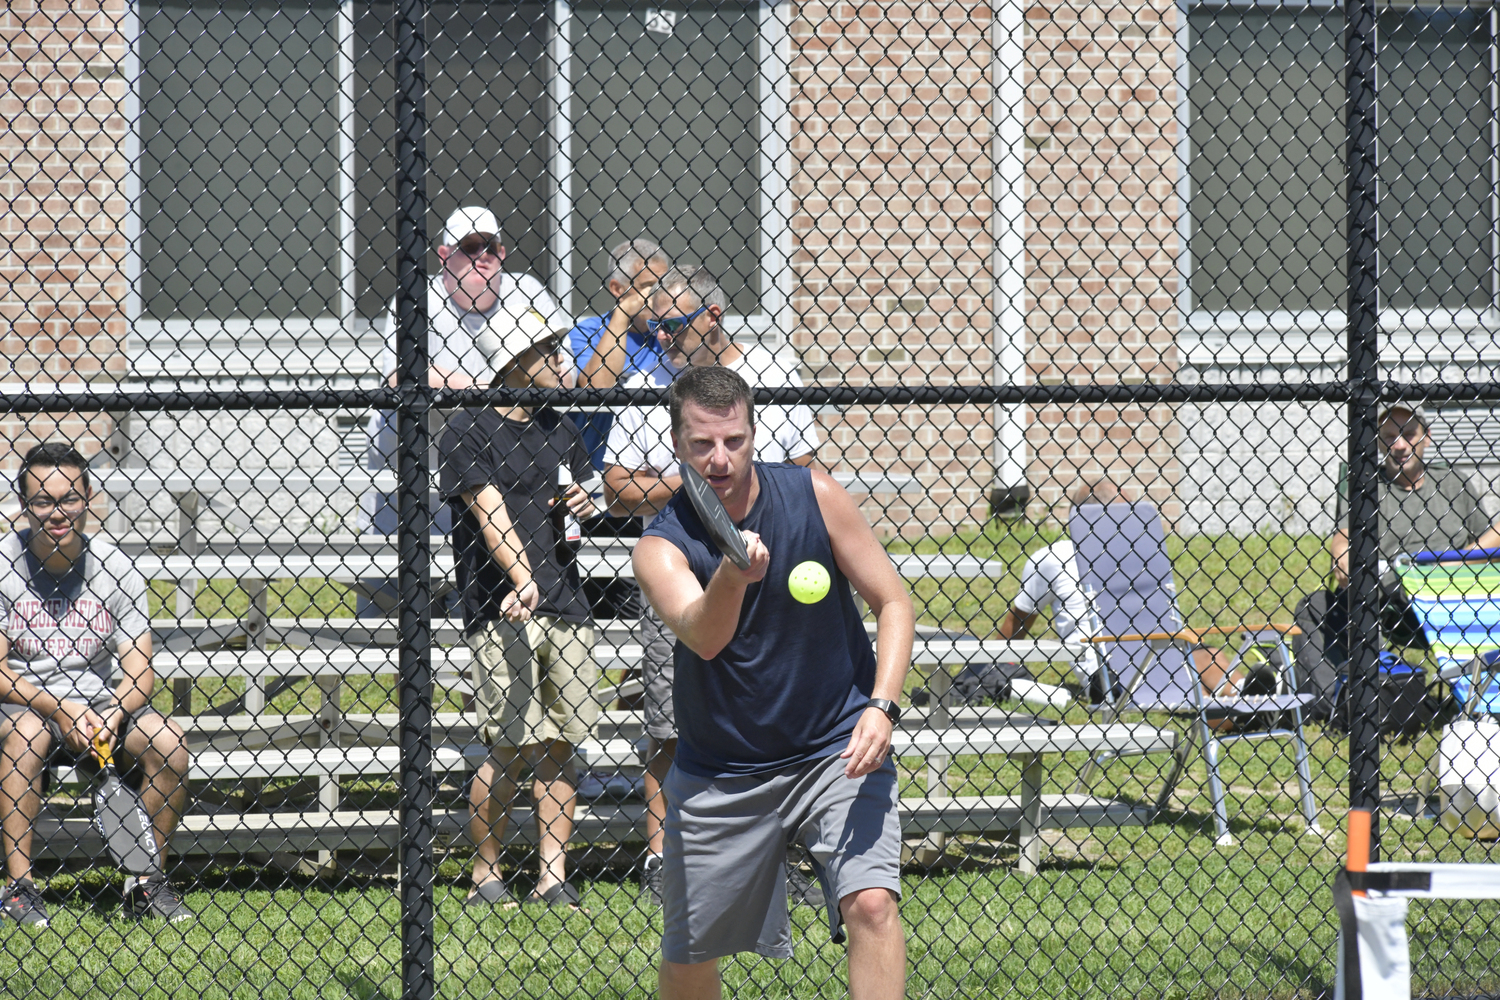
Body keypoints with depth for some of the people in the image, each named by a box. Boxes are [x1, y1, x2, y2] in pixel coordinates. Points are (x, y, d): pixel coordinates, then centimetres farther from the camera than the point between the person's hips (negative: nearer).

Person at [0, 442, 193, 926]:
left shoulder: (114, 568, -1)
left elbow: (140, 673, -3)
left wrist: (112, 714, -25)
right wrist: (58, 709, -24)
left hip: (98, 703, 3)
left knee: (167, 744, -23)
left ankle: (148, 883, -10)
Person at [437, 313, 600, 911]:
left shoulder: (560, 431, 17)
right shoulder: (468, 431, -3)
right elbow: (490, 510, -15)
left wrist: (582, 508, 3)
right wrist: (523, 582, -28)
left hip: (565, 606, 6)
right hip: (501, 612, -6)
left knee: (559, 744, 3)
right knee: (511, 744, -11)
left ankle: (552, 878, 6)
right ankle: (485, 873, 2)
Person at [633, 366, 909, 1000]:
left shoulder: (814, 496, -7)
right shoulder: (661, 547, -13)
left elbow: (893, 602, -1)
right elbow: (703, 637, -33)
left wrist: (881, 707, -16)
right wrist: (731, 578, -54)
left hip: (836, 751, 0)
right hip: (718, 773, 0)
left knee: (871, 903, -22)